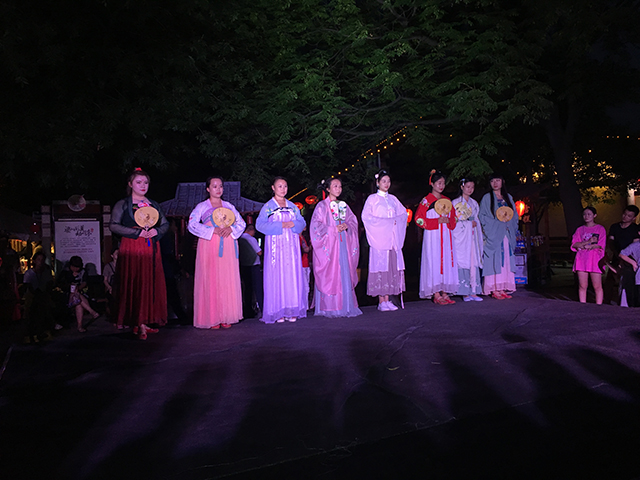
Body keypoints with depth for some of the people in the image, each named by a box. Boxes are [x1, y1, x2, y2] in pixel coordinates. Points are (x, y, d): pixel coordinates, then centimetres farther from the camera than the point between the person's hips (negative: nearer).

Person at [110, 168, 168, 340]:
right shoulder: (123, 204, 5)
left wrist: (156, 231, -4)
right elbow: (113, 225, -5)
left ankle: (144, 322, 4)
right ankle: (138, 325, -6)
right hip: (131, 249, -4)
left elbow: (166, 224, 18)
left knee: (151, 285, -1)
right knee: (133, 285, -8)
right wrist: (138, 232, -13)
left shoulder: (154, 205, 18)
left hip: (151, 249, 4)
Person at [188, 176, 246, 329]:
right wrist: (213, 230, -16)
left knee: (228, 280, 0)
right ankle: (212, 318, -3)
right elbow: (192, 224, -7)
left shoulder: (229, 206, 18)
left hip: (228, 247, 4)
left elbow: (241, 223, 13)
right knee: (211, 280, -7)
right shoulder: (202, 206, 7)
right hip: (210, 247, -3)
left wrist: (230, 229, -8)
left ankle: (226, 317, 5)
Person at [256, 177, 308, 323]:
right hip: (276, 245, -4)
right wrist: (280, 225, -13)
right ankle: (278, 312, -2)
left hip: (291, 245, 4)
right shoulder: (268, 206, 4)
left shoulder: (292, 206, 16)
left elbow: (302, 222, 12)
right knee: (277, 276, -6)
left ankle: (292, 311, 3)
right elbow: (260, 224, -7)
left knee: (293, 276, -1)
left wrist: (293, 224, -9)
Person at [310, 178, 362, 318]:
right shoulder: (322, 206, 1)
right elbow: (316, 225, -7)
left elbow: (353, 221, 15)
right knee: (329, 276, -8)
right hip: (329, 244, -5)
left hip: (343, 243, 5)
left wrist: (347, 225, -6)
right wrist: (333, 229, -13)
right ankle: (329, 308, -4)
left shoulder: (344, 206, 17)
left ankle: (346, 306, 4)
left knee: (345, 274, 0)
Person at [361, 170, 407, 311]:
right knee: (380, 267, -7)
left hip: (393, 239, 5)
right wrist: (387, 222, -12)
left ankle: (387, 299, 4)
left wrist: (395, 221, -3)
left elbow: (403, 213, 18)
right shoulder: (372, 199, 3)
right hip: (379, 238, -4)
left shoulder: (393, 199, 17)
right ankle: (381, 301, -3)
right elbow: (366, 217, -8)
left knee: (392, 267, 0)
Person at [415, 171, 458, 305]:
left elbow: (453, 217, 21)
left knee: (447, 262, 3)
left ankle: (444, 293, 8)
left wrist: (449, 221, -2)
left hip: (446, 237, 6)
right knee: (434, 262, -7)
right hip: (432, 237, -6)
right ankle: (436, 295, -4)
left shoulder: (447, 200, 16)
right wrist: (437, 221, -14)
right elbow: (418, 219, -8)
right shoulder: (426, 201, -1)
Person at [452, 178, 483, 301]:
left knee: (474, 262, -1)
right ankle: (465, 293, -7)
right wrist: (470, 222, -6)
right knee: (463, 262, -9)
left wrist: (475, 223, 4)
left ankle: (473, 292, 0)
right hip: (461, 236, -5)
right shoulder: (456, 202, 2)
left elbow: (477, 220, 22)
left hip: (473, 236, 5)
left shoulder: (474, 203, 19)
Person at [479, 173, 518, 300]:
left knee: (506, 260, 2)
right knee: (495, 260, -8)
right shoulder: (487, 198, 3)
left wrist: (511, 224, 1)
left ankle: (503, 288, 5)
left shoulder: (508, 197, 16)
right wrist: (497, 222, -12)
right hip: (494, 235, -5)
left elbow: (514, 216, 19)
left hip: (507, 235, 5)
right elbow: (482, 216, -3)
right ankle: (494, 289, -7)